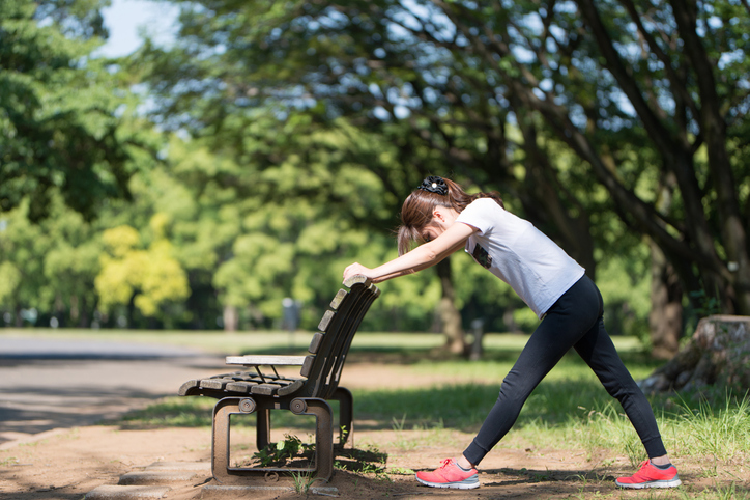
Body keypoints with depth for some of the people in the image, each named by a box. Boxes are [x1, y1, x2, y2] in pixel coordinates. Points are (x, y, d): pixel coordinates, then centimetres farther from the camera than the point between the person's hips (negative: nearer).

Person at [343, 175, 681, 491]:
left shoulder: (480, 209, -12)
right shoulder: (468, 231, 15)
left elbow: (430, 253, -20)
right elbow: (429, 260, 13)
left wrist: (372, 273, -18)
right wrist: (376, 278, 1)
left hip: (570, 301, -11)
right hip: (583, 299, 11)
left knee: (517, 386, -9)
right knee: (620, 385, 10)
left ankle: (464, 467, -7)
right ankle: (660, 465, 14)